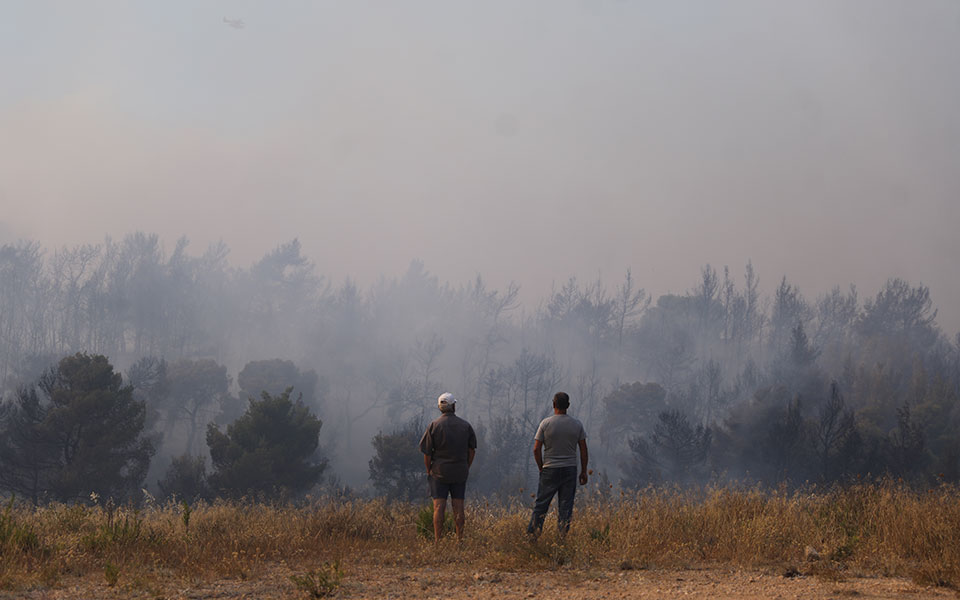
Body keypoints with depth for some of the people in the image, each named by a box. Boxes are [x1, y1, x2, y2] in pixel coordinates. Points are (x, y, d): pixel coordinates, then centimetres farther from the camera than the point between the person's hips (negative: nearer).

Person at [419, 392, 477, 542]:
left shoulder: (434, 426, -5)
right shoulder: (465, 425, 2)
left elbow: (427, 452, -4)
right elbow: (472, 450, 8)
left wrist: (429, 471, 8)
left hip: (439, 473, -2)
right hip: (460, 473, 2)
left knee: (439, 507, -3)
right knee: (458, 507, 6)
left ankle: (438, 540, -7)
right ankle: (460, 539, 6)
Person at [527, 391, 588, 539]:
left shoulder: (546, 423, -5)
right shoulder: (577, 425, 1)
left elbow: (536, 449, -5)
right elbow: (583, 450, 3)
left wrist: (541, 468, 7)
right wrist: (584, 471, 11)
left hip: (550, 470, -1)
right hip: (570, 470, 2)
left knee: (541, 504, 4)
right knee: (566, 506, 5)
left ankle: (532, 534, 4)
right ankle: (563, 536, 4)